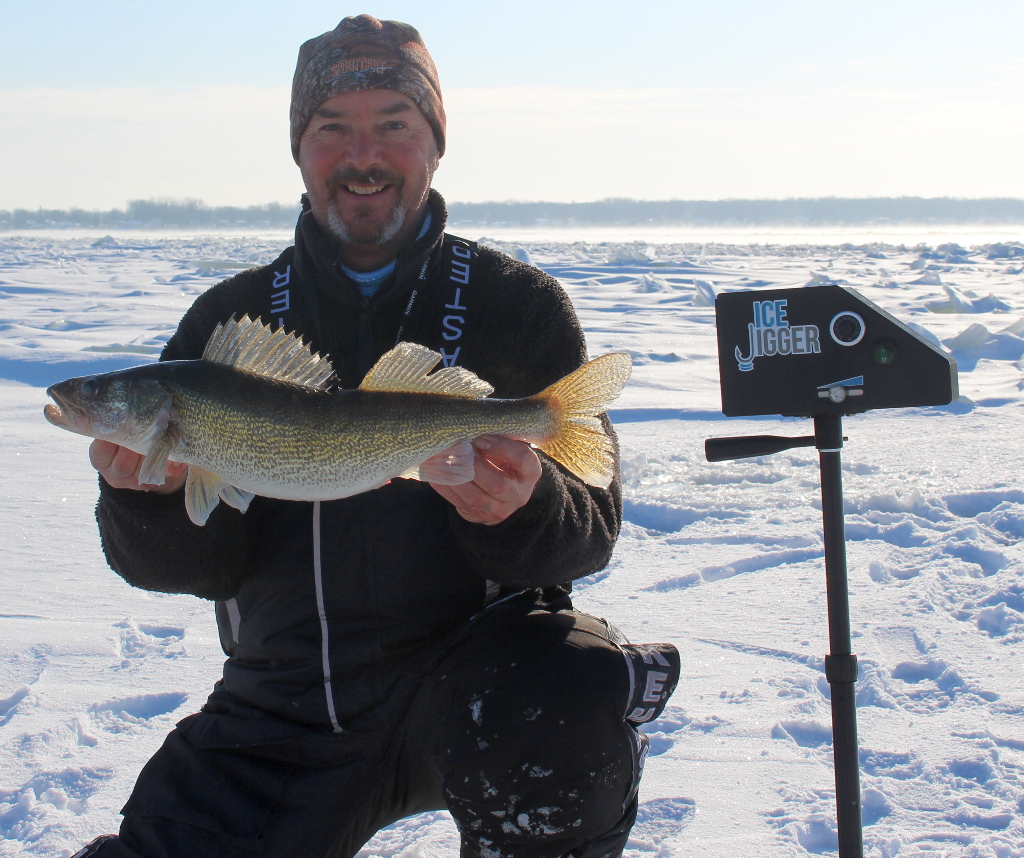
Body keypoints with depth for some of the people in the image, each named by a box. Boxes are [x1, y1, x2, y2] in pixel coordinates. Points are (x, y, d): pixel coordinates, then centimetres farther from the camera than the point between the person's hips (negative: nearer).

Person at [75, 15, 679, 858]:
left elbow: (591, 529, -5)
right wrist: (150, 495, -21)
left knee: (563, 710, -34)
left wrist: (524, 507, -29)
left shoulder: (521, 305, 0)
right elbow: (198, 565, 2)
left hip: (476, 651, -2)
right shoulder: (230, 318, 6)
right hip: (288, 709, 3)